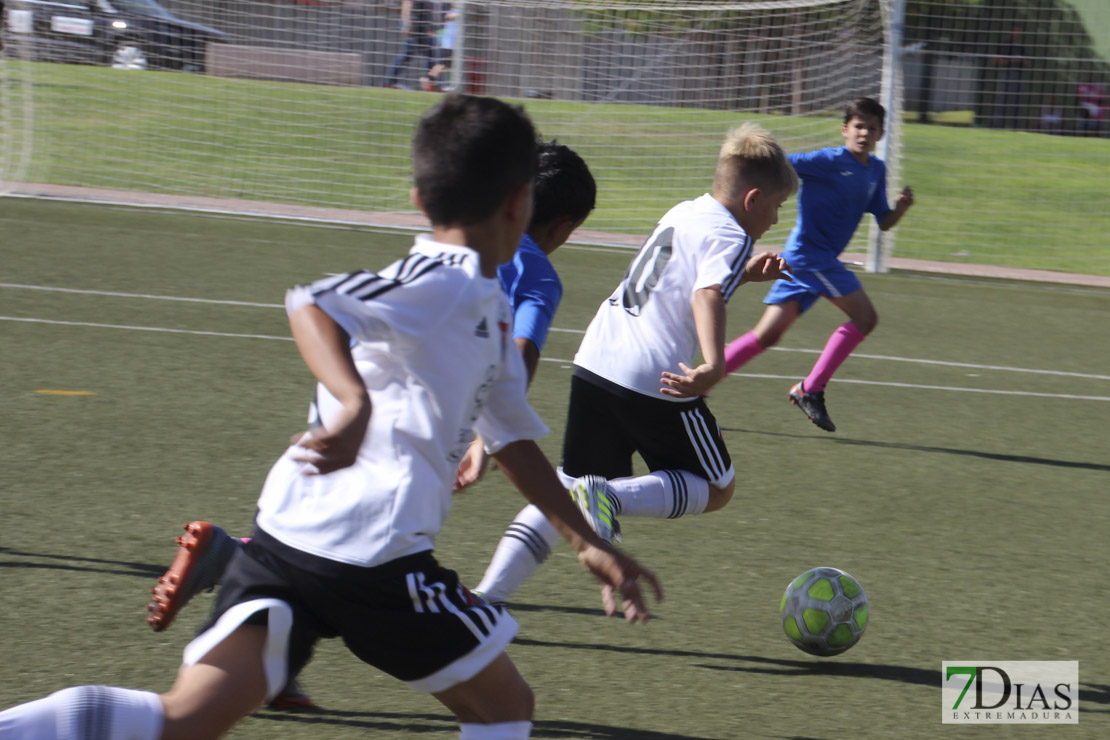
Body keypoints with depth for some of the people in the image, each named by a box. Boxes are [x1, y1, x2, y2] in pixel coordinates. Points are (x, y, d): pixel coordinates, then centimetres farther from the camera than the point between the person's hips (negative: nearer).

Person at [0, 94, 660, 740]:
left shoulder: (492, 308, 24)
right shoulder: (448, 282, -6)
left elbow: (513, 438, 33)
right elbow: (313, 305, -21)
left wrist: (590, 544, 34)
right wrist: (356, 404, -37)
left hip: (285, 541, 8)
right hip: (375, 546, -8)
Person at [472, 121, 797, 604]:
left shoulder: (682, 214, 21)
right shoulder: (730, 236, -4)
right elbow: (707, 296, -25)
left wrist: (745, 273, 41)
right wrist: (714, 366, -39)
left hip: (594, 364, 7)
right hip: (656, 383, -7)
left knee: (566, 493, 14)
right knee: (716, 489, 10)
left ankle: (487, 594, -1)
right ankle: (611, 497, -17)